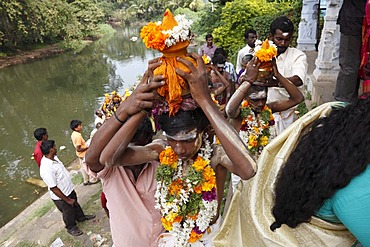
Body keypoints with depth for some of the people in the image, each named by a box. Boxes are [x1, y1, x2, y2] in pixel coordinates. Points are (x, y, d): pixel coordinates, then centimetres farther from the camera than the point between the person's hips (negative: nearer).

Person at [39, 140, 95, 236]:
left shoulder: (53, 157, -9)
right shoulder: (46, 169, -37)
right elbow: (53, 188, -29)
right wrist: (67, 200, -18)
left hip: (69, 189, 8)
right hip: (61, 197, -8)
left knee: (75, 204, 30)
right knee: (68, 213, 18)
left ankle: (80, 217, 57)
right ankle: (71, 228, 45)